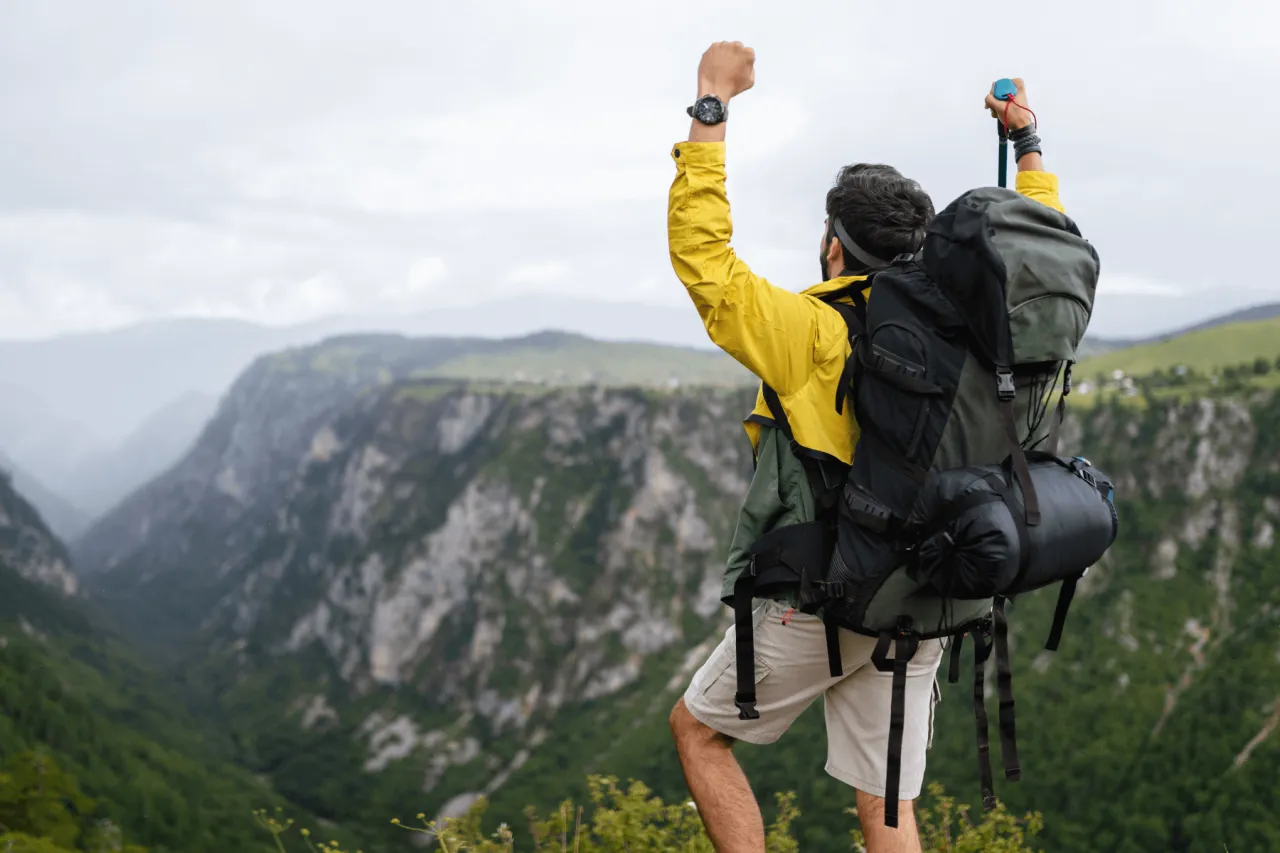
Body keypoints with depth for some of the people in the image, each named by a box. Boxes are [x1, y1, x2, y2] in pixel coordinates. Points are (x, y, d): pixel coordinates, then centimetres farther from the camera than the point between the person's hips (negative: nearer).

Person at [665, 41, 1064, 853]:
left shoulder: (816, 334, -15)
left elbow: (701, 253, -16)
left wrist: (713, 108, -12)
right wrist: (1028, 142, 27)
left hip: (816, 606, -5)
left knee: (698, 728, 17)